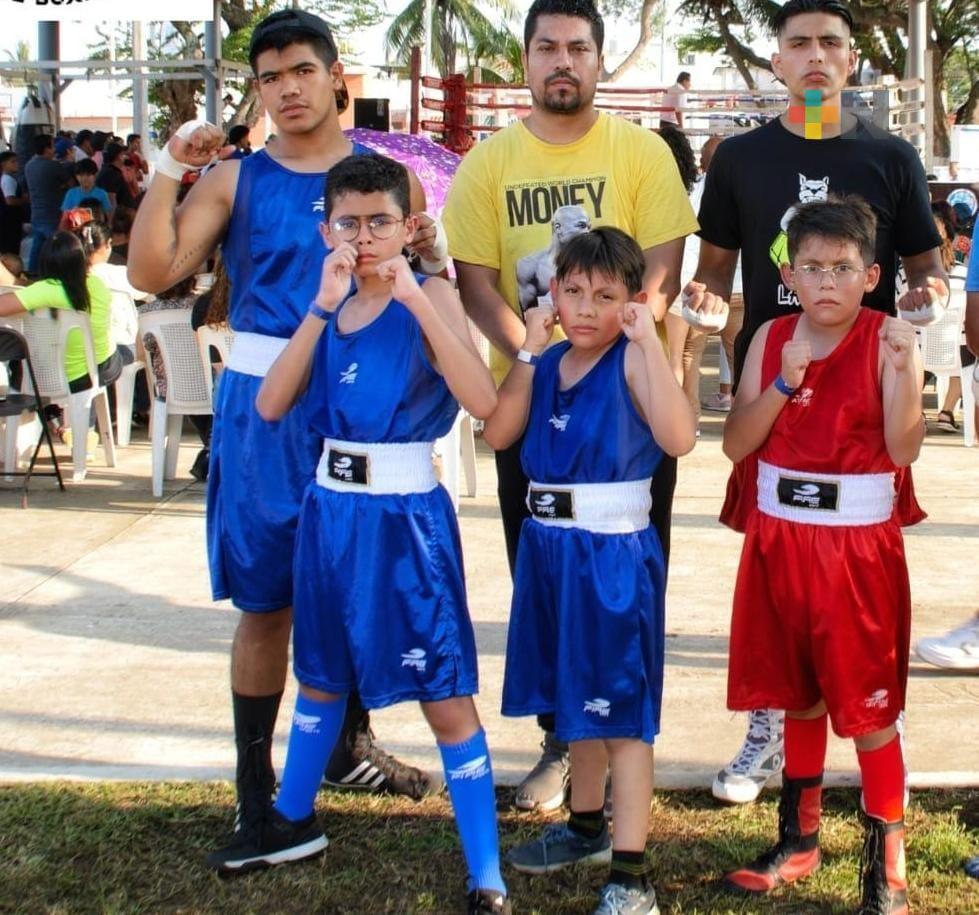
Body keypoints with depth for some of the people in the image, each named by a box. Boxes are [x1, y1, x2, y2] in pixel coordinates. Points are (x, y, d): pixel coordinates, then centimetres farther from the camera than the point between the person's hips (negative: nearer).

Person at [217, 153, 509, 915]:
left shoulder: (429, 297, -9)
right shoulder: (329, 305, 7)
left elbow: (483, 402, -25)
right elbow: (270, 405, -6)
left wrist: (414, 298, -27)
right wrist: (322, 308, -13)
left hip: (406, 516, -6)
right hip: (331, 507, 6)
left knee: (445, 695, -4)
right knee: (322, 672, 22)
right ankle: (294, 822, 42)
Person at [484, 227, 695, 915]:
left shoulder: (633, 360, -10)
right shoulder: (549, 362, 9)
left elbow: (678, 437, -26)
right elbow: (498, 433, -4)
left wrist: (650, 341, -25)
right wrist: (531, 350, -5)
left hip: (613, 553, -7)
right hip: (548, 545, 7)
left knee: (620, 708, -4)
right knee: (576, 696, 22)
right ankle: (588, 827, 41)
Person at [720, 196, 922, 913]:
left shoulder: (887, 340, -8)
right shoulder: (771, 339, 3)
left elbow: (904, 449, -16)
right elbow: (736, 444, -3)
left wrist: (906, 367, -28)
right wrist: (786, 382, -14)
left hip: (859, 543, -4)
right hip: (780, 537, 4)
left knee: (869, 706, 1)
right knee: (799, 695, 17)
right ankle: (799, 841, 33)